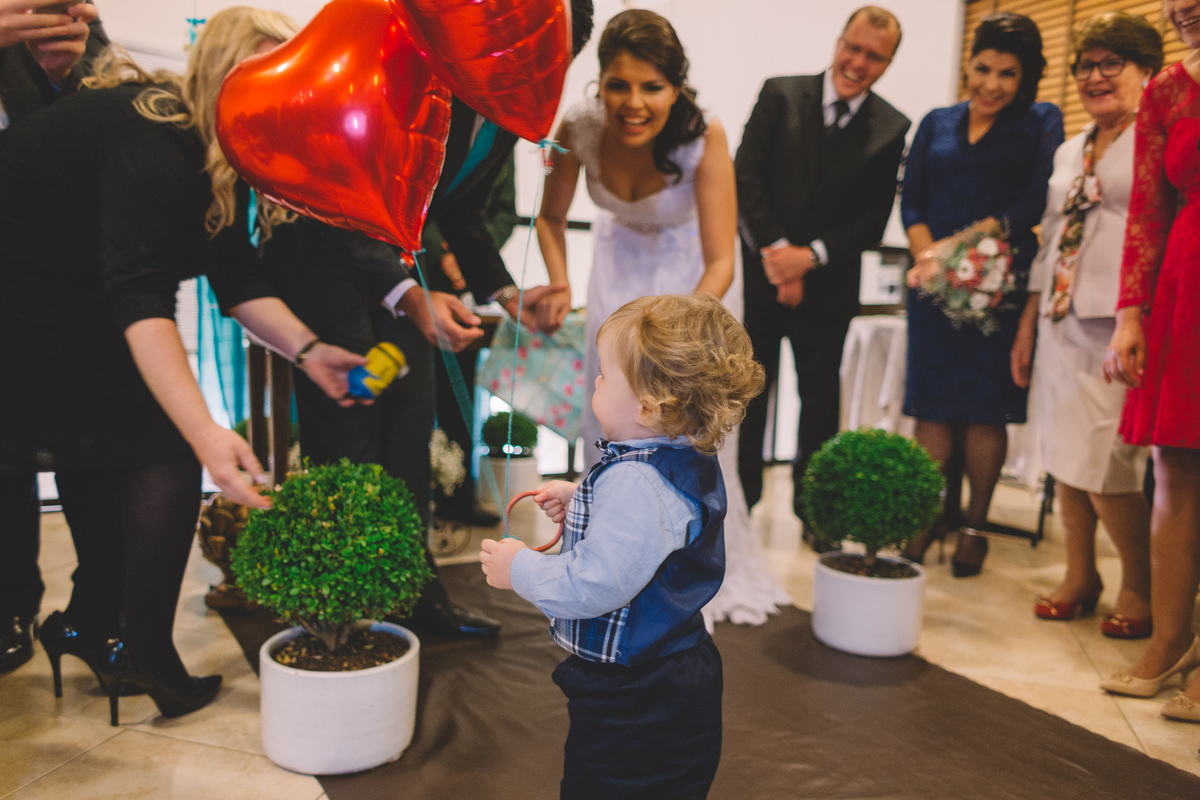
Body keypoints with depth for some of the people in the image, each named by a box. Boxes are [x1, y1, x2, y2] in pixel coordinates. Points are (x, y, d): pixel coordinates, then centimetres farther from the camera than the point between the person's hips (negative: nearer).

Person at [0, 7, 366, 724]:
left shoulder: (214, 154, 0)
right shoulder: (150, 140, -28)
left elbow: (237, 275, -2)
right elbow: (138, 298, -40)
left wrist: (308, 350, -16)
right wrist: (206, 433, -49)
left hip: (78, 308, 10)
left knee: (102, 453, 15)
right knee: (164, 450, -10)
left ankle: (89, 629, 29)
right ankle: (143, 654, -1)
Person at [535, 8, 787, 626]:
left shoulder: (704, 138, -33)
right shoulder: (579, 127, -25)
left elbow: (721, 261, -32)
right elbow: (551, 217, -8)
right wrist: (559, 286, -24)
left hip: (691, 276, -2)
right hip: (620, 269, 3)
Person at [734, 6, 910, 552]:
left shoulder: (891, 129, 2)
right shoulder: (780, 95, 1)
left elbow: (874, 220, -2)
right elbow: (747, 178, -6)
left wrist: (810, 256, -14)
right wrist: (776, 252, -13)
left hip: (828, 283, 0)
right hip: (763, 270, 0)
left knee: (821, 396, 7)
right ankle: (741, 502, 23)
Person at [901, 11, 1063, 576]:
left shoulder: (1041, 122, 7)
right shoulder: (936, 123, 15)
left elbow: (1037, 202, -6)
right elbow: (910, 200, 7)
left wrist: (963, 241, -16)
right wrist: (928, 254, -11)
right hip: (933, 282, 2)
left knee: (986, 405, 1)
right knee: (932, 402, 1)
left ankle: (974, 525, 13)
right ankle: (931, 515, 12)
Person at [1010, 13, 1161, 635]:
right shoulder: (1070, 151, 20)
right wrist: (1028, 322, 16)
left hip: (1119, 325, -7)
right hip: (1061, 321, 7)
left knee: (1102, 469, -7)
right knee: (1062, 459, 10)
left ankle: (1139, 588, 15)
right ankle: (1079, 575, 26)